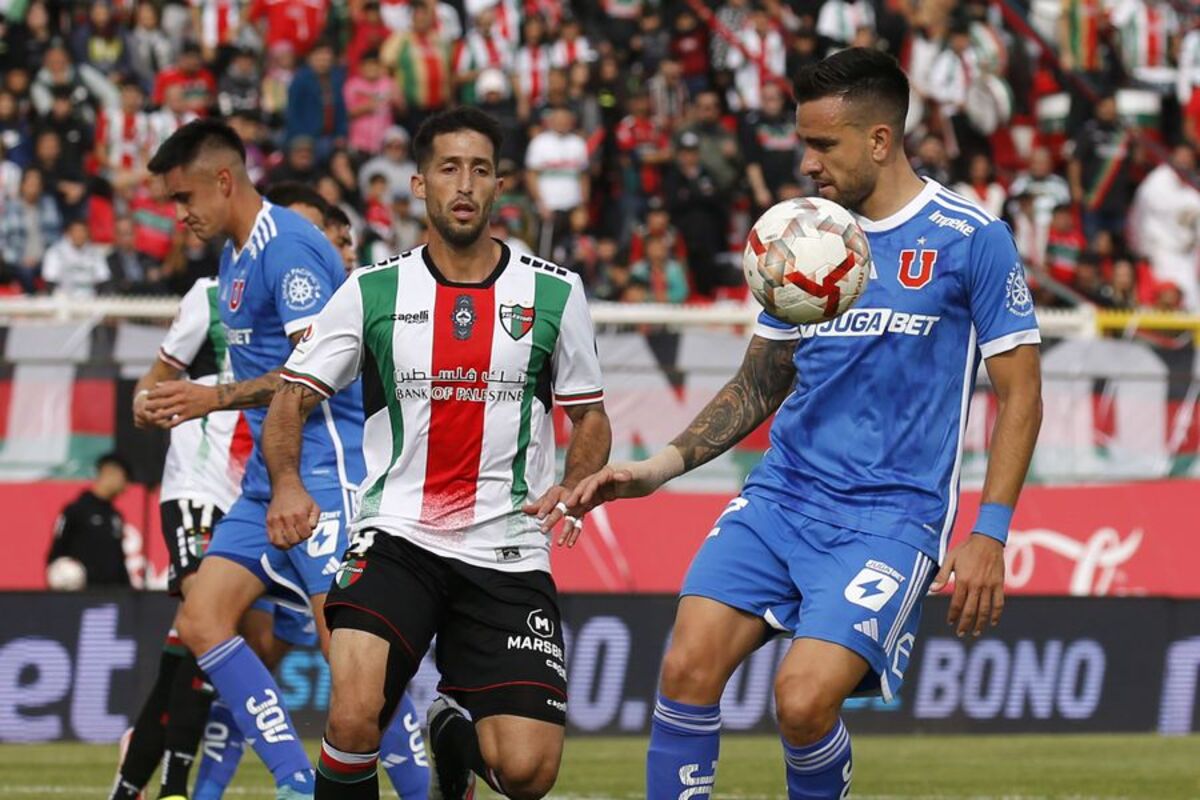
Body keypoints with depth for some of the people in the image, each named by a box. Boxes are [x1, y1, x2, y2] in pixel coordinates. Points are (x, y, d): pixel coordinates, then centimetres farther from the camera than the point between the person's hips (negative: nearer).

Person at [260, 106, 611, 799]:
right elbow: (292, 401, 6)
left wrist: (573, 487, -6)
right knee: (354, 717, -26)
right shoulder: (373, 292, 3)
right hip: (397, 536, -1)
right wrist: (286, 482, -14)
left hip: (509, 553, 1)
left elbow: (591, 416, 15)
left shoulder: (555, 293, 5)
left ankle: (458, 735, 28)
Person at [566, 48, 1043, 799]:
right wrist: (657, 469, 7)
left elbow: (1020, 393, -2)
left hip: (890, 512, -5)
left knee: (804, 698, -21)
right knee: (688, 667, -14)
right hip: (781, 493, 5)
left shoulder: (970, 237, -5)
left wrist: (990, 532, -11)